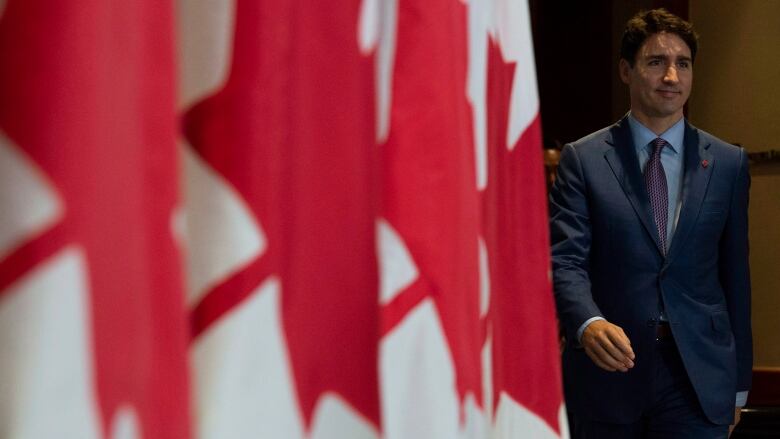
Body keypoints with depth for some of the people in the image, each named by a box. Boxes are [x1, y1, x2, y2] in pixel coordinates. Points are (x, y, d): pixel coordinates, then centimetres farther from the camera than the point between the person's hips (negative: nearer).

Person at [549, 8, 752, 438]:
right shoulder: (583, 160, 1)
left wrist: (738, 381, 11)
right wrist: (588, 323, -28)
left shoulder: (728, 163, 8)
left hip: (699, 379, 1)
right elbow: (565, 260, -8)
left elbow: (734, 273, 10)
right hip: (607, 370, -1)